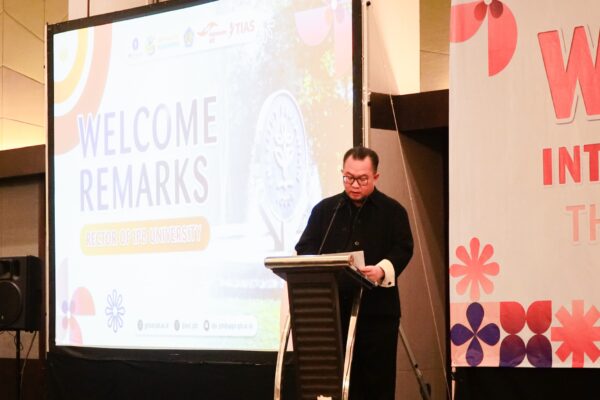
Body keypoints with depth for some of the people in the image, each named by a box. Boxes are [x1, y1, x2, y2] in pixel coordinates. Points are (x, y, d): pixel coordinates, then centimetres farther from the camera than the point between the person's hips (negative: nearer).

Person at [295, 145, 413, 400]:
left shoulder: (393, 211, 7)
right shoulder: (324, 209, 15)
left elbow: (403, 249, -2)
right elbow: (304, 247, 11)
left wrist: (383, 269, -23)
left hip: (377, 308, -2)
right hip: (332, 305, 2)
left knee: (377, 375, -1)